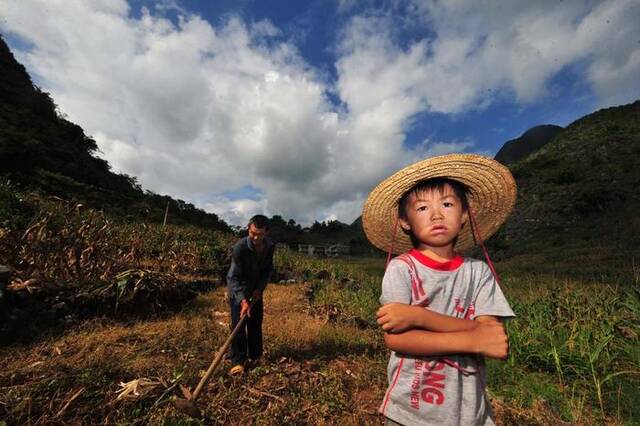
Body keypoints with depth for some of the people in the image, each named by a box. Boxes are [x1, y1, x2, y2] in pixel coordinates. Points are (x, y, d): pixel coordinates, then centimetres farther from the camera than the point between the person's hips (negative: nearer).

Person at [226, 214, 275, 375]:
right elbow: (235, 277, -29)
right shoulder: (240, 247, -30)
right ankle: (238, 361, 8)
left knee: (256, 323, 10)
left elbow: (268, 269, -2)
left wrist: (259, 288, -12)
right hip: (237, 289, -4)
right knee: (238, 324, -6)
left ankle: (255, 356, 26)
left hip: (256, 289, 4)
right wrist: (243, 300, -37)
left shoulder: (270, 247, -15)